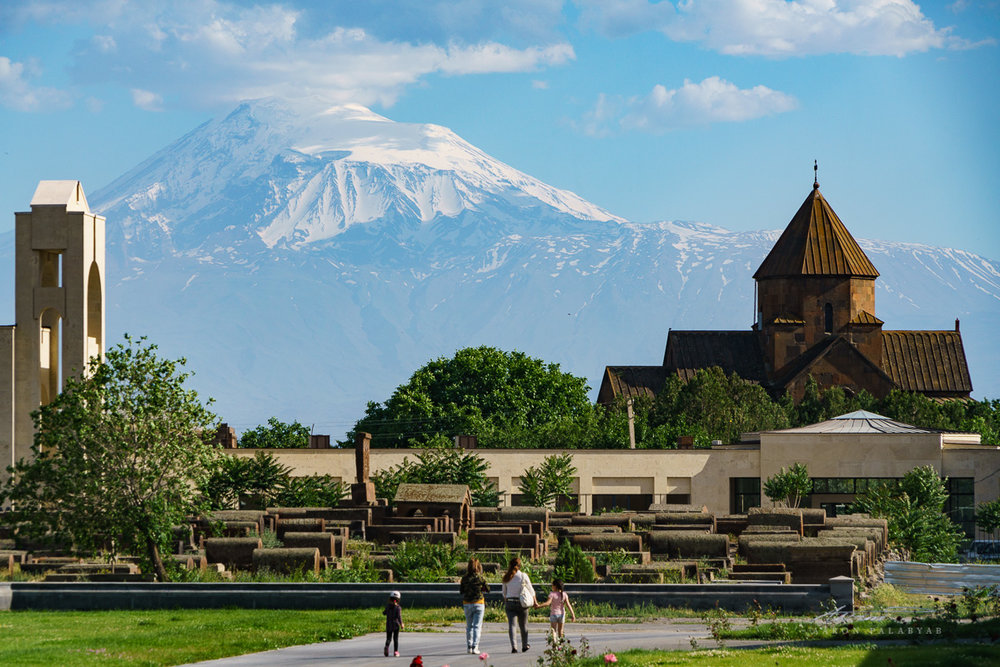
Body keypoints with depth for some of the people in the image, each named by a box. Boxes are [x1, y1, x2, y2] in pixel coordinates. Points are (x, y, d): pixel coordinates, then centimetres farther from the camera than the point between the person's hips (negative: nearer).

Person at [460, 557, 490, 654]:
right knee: (477, 626, 0)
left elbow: (462, 592, 2)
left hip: (467, 604, 3)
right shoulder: (481, 578, -9)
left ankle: (469, 646, 18)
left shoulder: (464, 579, -3)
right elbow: (487, 589, 1)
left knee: (469, 626, 15)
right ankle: (475, 647, -7)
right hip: (479, 603, -3)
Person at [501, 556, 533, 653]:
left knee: (511, 624, -3)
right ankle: (525, 645, 27)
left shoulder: (506, 577, 2)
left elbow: (504, 592, 11)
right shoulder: (523, 576, -6)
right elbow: (531, 590, -1)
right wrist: (534, 602, 11)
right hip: (521, 602, -1)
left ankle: (513, 646, -17)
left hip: (509, 602, 1)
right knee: (523, 625, 14)